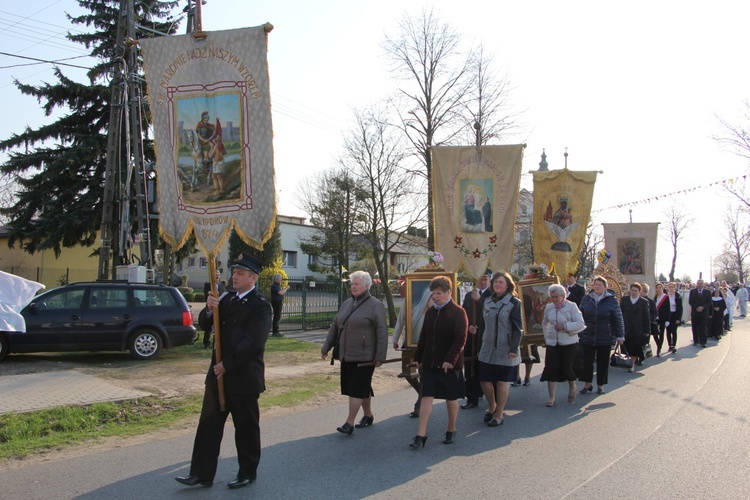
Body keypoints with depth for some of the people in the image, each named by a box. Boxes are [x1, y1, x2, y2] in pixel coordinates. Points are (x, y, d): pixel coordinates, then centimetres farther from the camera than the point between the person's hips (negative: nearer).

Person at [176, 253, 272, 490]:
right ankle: (201, 473, 19)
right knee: (208, 424, 10)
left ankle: (247, 473, 23)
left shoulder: (260, 306, -13)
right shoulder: (227, 299, 10)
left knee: (246, 427, 7)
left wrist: (227, 365, -18)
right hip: (218, 373, 7)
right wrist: (209, 310, -13)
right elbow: (203, 323, 9)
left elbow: (254, 343, -21)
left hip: (244, 377, -7)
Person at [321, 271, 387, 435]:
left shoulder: (375, 305, -9)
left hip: (364, 357, -6)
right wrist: (326, 347, 14)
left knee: (357, 389, -5)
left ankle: (349, 423, -2)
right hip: (347, 356, 6)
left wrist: (380, 357, -16)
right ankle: (368, 415, 30)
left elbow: (382, 332, -13)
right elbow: (335, 326, 16)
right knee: (363, 387, 15)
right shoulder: (347, 303, 12)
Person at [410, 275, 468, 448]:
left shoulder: (458, 312, -10)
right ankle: (421, 434, 0)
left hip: (449, 364, -5)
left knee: (451, 398, 10)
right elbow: (423, 337, 14)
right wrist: (418, 358, 11)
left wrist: (450, 359, -23)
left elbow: (460, 339, -17)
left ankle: (451, 430, 27)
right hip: (429, 363, 5)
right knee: (427, 397, -1)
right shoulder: (430, 312, 9)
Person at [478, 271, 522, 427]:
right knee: (484, 380, 6)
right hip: (488, 349, 5)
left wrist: (514, 349, -17)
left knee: (501, 382, 3)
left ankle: (499, 415, 18)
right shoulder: (488, 302, 10)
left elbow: (518, 328, -10)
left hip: (505, 350, -5)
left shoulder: (514, 302, -6)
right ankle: (492, 407, 31)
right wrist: (480, 346, 14)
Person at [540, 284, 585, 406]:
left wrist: (564, 326, -21)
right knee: (551, 368, -5)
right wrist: (546, 336, 13)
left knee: (567, 368, 1)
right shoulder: (548, 307, 7)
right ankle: (552, 397, 1)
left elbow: (580, 324, -13)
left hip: (569, 343, -3)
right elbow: (545, 323, 24)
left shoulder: (571, 306, -7)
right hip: (552, 343, 4)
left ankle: (572, 390, 31)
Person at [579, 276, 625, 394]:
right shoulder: (586, 299, 4)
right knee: (587, 361, 3)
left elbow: (618, 319, -2)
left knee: (603, 362, 8)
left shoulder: (612, 300, -3)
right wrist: (578, 333, 9)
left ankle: (600, 385, 21)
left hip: (605, 339, -2)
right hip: (587, 337, 2)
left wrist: (620, 336, -3)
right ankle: (587, 384, 17)